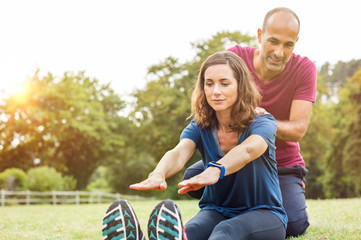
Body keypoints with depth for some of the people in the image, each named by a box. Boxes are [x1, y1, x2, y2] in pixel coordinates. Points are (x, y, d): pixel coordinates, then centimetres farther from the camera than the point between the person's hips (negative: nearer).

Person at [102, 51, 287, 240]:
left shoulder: (263, 123, -8)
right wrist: (158, 174, -47)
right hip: (216, 211, 3)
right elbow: (179, 153, -21)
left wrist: (215, 171, -56)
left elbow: (247, 150, -33)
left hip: (263, 213, -2)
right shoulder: (199, 128, 1)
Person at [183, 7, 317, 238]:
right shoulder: (236, 56, -12)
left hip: (283, 164, -1)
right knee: (193, 177, -26)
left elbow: (298, 129, -20)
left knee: (294, 226, -25)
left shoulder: (304, 69, -14)